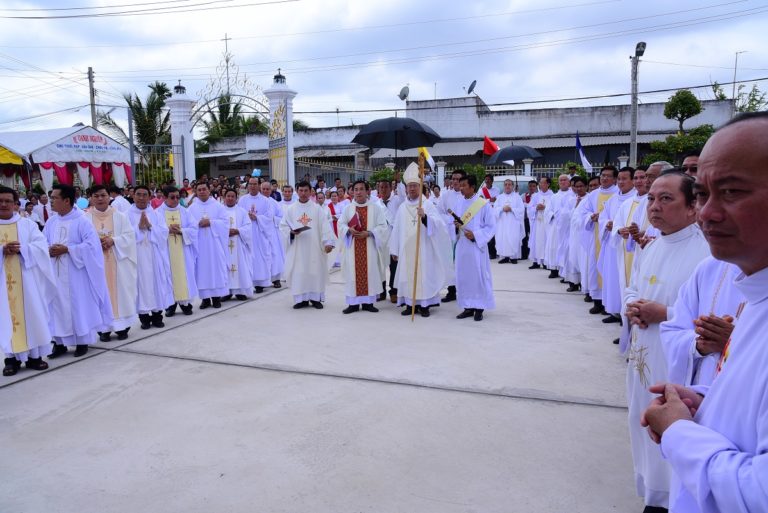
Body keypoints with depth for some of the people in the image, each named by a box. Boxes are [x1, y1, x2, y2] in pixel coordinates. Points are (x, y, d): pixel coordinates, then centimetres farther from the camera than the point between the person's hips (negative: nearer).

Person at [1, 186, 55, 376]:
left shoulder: (27, 224, 7)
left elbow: (41, 246, -2)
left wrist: (21, 249, -19)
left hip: (26, 281, 0)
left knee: (32, 315, 3)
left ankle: (34, 355, 11)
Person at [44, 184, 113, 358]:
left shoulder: (82, 221, -9)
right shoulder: (51, 222, 9)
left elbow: (91, 244, -15)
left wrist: (67, 249, -18)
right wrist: (48, 250, -10)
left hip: (75, 274, -5)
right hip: (55, 274, 5)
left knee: (79, 305, 3)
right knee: (58, 306, 8)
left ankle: (82, 341, 15)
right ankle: (59, 342, 17)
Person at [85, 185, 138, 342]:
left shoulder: (120, 216, 5)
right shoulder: (86, 218, 3)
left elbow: (129, 236, -2)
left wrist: (113, 241, -16)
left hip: (117, 262, 0)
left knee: (120, 291, 3)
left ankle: (121, 326, 11)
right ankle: (104, 328, 8)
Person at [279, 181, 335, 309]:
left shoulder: (317, 208, 2)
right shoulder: (291, 209, 7)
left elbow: (325, 226, -4)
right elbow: (283, 225, 8)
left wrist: (328, 242, -15)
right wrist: (291, 232, -13)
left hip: (314, 247, -1)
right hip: (297, 247, 1)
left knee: (316, 271, 2)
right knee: (298, 272, 2)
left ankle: (315, 298, 13)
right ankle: (301, 299, 11)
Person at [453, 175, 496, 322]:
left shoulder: (484, 204, -9)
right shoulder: (460, 203, 8)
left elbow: (491, 226, -7)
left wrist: (475, 235, -18)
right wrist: (456, 224, -5)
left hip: (476, 246, -6)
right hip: (461, 245, 6)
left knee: (478, 276, 1)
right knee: (463, 276, 8)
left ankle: (479, 308, 12)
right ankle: (468, 307, 18)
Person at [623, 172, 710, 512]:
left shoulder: (707, 252, -19)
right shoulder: (650, 249, 8)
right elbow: (632, 289, 19)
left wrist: (664, 314, -22)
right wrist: (630, 306, -2)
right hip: (643, 356, 8)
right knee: (645, 427, 21)